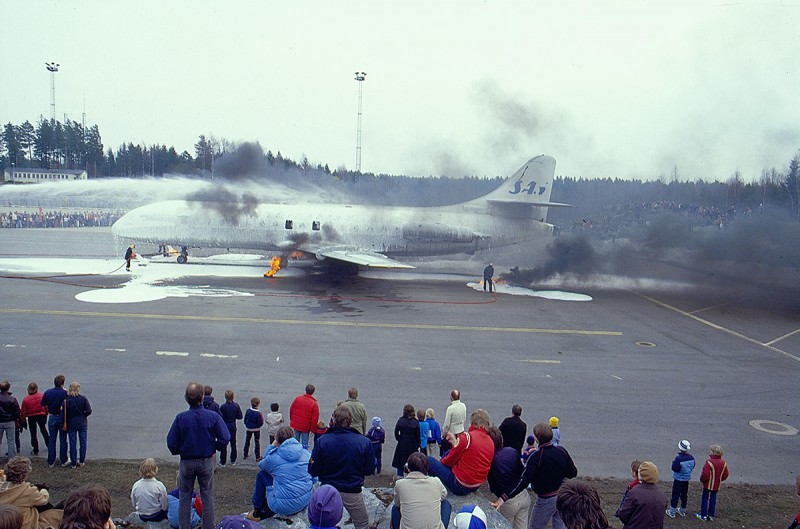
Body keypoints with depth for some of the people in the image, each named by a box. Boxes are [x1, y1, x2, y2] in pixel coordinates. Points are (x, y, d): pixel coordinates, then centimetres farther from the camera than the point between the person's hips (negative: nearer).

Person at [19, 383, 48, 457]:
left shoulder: (25, 400, -15)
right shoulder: (41, 396, -12)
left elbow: (23, 412, -9)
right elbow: (46, 407, -3)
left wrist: (22, 421, 4)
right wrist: (46, 415, 12)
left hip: (31, 417, -1)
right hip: (41, 415, 2)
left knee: (33, 434, 9)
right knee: (44, 430, 21)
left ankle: (36, 451, 13)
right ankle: (49, 444, 32)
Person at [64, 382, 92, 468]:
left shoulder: (67, 400, -11)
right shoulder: (83, 399, -9)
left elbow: (64, 414, -10)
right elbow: (89, 411, -12)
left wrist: (65, 424, 4)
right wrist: (82, 415, 6)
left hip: (71, 424, 0)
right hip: (82, 423, 1)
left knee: (73, 443, 7)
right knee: (83, 442, 11)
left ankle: (73, 463, 12)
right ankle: (82, 461, 18)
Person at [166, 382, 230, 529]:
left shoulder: (181, 418, -14)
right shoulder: (213, 416, -15)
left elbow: (171, 442, -10)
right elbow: (225, 438, -14)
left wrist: (179, 451, 10)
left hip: (186, 462, 0)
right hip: (207, 461, 0)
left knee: (185, 498, 14)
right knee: (207, 498, 12)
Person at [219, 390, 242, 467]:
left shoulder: (223, 407, -19)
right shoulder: (236, 405, -9)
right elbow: (240, 417, -4)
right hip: (233, 426, 3)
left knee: (224, 444, 7)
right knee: (233, 444, 15)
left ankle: (222, 462, 12)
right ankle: (233, 461, 22)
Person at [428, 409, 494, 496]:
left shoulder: (467, 437, -17)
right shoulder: (491, 442, 3)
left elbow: (449, 461, -7)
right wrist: (455, 443, 16)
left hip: (460, 487, -8)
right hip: (477, 486, 8)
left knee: (428, 460, -1)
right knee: (448, 453, 24)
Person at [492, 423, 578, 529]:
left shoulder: (536, 457, -24)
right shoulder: (561, 451, -10)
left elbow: (524, 481, -30)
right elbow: (573, 473, -3)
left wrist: (503, 498, -33)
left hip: (546, 499, -5)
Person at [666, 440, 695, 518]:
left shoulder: (679, 458, -27)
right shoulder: (691, 458, -5)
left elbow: (675, 468, -23)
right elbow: (692, 467, 8)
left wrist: (674, 462, -7)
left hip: (678, 480, -6)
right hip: (687, 479, 6)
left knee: (675, 495, 3)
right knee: (684, 495, 19)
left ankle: (672, 512, 9)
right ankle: (683, 511, 33)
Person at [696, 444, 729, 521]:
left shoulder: (709, 462, -24)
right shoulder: (723, 463, -2)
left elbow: (705, 474, -24)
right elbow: (726, 474, 7)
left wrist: (702, 479, -5)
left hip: (708, 484, -6)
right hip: (717, 485, 6)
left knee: (705, 498, 6)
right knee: (713, 499, 15)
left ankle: (703, 515, 10)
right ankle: (711, 515, 22)